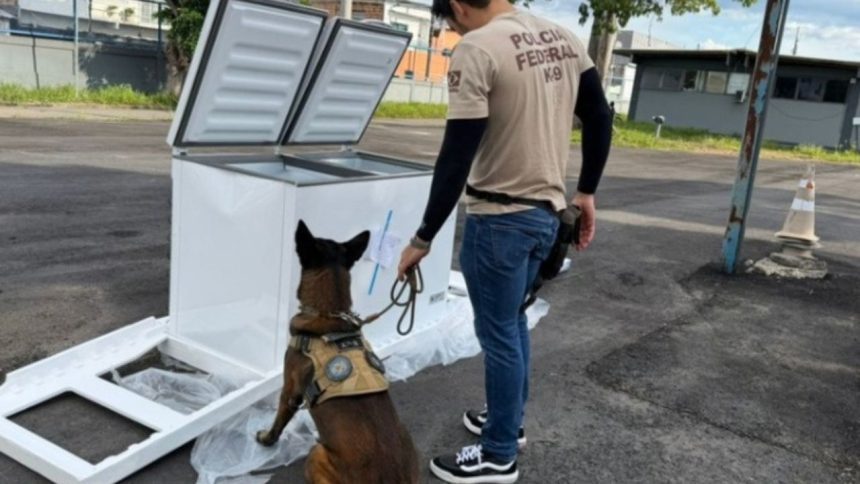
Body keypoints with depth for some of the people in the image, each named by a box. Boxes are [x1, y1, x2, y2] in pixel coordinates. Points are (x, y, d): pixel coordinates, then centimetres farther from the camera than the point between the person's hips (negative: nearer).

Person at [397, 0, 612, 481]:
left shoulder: (477, 49, -17)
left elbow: (457, 157, -19)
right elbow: (601, 119, 12)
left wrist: (424, 238, -12)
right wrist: (586, 193, 18)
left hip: (500, 218, -8)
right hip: (548, 211, 8)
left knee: (498, 333, 5)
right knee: (513, 321, 23)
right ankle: (509, 420, 40)